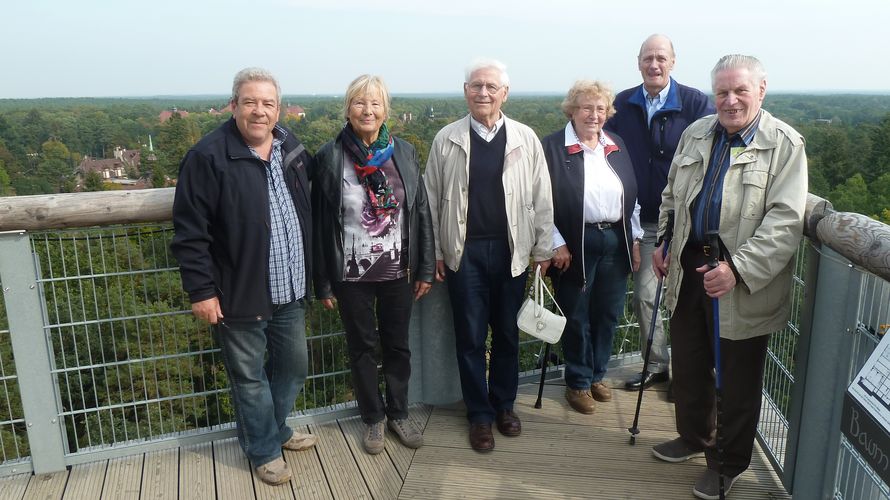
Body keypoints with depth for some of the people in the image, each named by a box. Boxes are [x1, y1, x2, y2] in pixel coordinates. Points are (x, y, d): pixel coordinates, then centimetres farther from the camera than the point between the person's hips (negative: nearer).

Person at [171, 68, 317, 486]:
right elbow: (190, 233, -13)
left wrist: (312, 274, 15)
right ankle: (264, 449, 32)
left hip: (290, 291, 6)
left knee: (294, 366, 19)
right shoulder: (209, 156, -14)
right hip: (239, 295, -6)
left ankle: (275, 428, 44)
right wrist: (201, 290, -14)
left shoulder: (292, 149, 5)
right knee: (249, 377, 11)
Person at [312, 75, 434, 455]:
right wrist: (322, 282, -4)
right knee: (362, 347, 14)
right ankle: (373, 419, 33)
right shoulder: (330, 157, -7)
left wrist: (426, 268, 1)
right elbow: (320, 223, -5)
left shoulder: (404, 152, -1)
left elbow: (421, 212, 2)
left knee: (398, 345, 15)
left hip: (398, 271, 2)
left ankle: (398, 414, 35)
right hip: (352, 274, -2)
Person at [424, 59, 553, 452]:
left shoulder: (525, 139, 1)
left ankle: (504, 404, 31)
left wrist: (542, 249, 3)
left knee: (507, 334, 12)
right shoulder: (446, 139, 1)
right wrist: (435, 251, 3)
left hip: (511, 250, 1)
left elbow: (541, 199, 4)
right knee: (470, 336, 7)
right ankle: (479, 414, 22)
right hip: (464, 251, 0)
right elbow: (432, 199, 4)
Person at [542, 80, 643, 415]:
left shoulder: (616, 146, 11)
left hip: (616, 241, 5)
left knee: (608, 314, 12)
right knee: (577, 317, 7)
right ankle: (578, 383, 23)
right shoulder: (552, 147, -6)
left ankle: (597, 375, 32)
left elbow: (632, 196, 14)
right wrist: (556, 244, -12)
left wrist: (635, 239, 10)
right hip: (575, 245, -5)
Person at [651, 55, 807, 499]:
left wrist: (737, 270, -26)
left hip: (743, 283, -5)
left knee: (737, 380, 10)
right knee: (688, 365, 19)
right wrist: (663, 243, 9)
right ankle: (693, 437, 43)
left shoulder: (784, 144, -11)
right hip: (689, 267, 5)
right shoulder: (695, 134, 7)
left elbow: (785, 222, -18)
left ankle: (728, 463, 30)